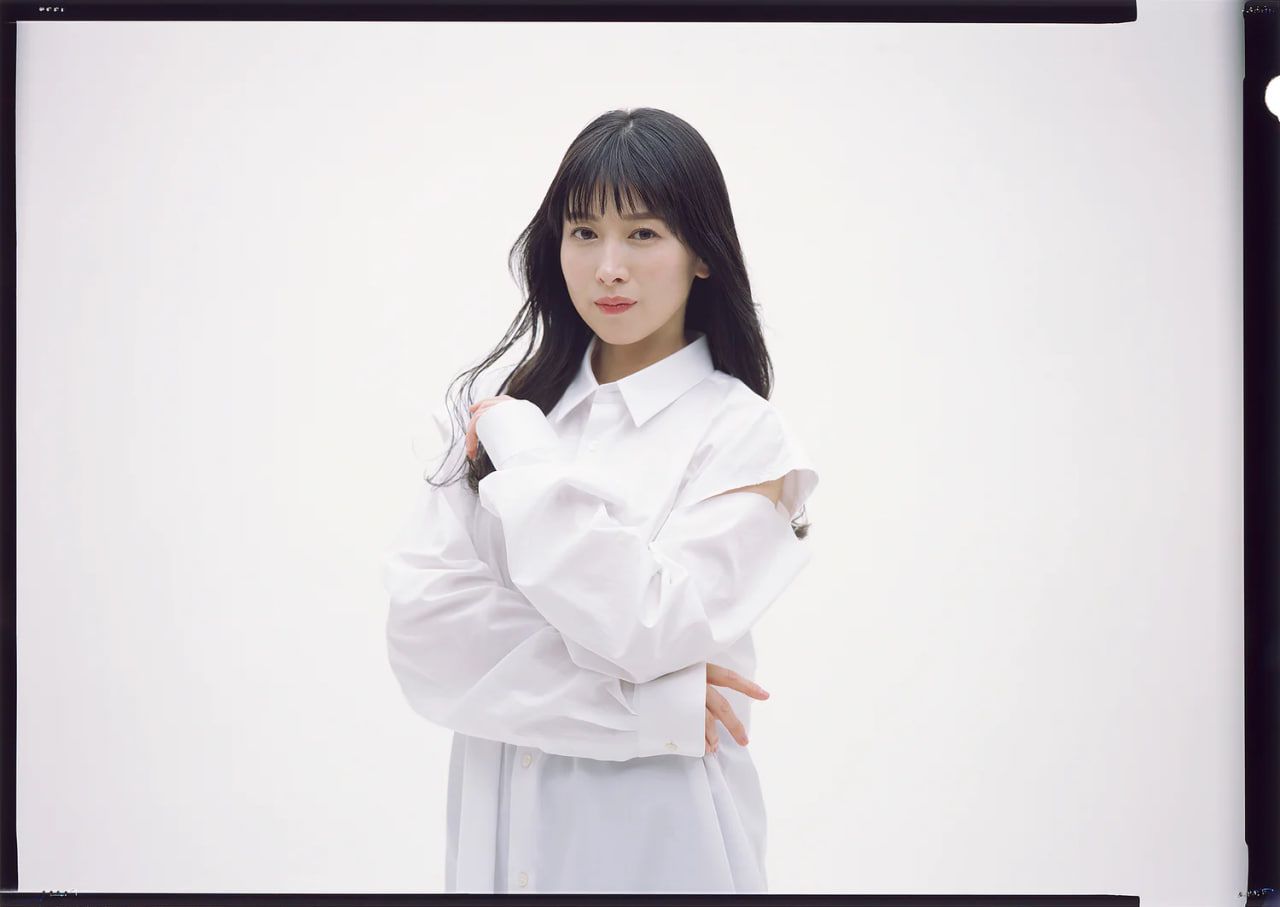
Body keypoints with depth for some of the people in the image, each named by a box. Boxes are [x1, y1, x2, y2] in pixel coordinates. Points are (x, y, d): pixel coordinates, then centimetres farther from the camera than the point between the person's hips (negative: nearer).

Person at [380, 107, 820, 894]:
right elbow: (420, 623, -8)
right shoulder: (501, 402, 1)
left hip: (653, 829, -3)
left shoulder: (743, 435, -9)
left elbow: (641, 625, -21)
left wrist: (521, 446, -15)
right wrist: (633, 701, -16)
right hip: (496, 818, 3)